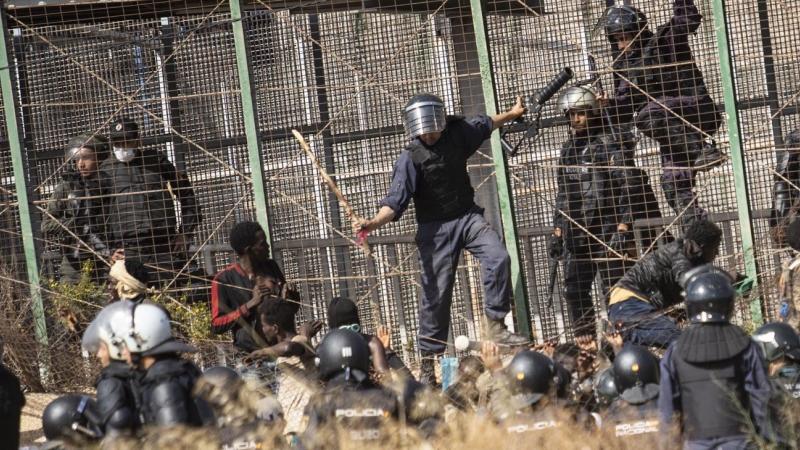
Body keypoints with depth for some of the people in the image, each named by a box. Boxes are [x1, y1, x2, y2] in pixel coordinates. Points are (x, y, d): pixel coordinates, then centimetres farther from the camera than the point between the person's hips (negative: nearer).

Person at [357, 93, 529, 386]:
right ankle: (428, 363, 5)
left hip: (468, 216, 4)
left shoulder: (458, 133, -2)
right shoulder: (410, 159, -15)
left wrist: (512, 114, 36)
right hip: (436, 228, -4)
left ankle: (496, 326, -11)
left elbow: (483, 126, 21)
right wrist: (373, 223, -41)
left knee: (498, 257, -22)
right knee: (436, 294, -4)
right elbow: (397, 200, -23)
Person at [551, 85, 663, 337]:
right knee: (574, 290, 6)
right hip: (577, 229, 7)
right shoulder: (569, 148, 16)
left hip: (607, 228, -7)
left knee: (613, 289, -8)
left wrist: (622, 228, -18)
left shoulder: (610, 143, -6)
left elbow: (629, 187, -12)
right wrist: (557, 231, 16)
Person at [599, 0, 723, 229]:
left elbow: (689, 19, -18)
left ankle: (703, 147, -29)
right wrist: (610, 104, -7)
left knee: (648, 116, -33)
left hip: (695, 109, -7)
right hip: (671, 127, 7)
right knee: (674, 185, -5)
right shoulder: (625, 66, 15)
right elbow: (626, 102, 13)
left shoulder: (666, 40, -2)